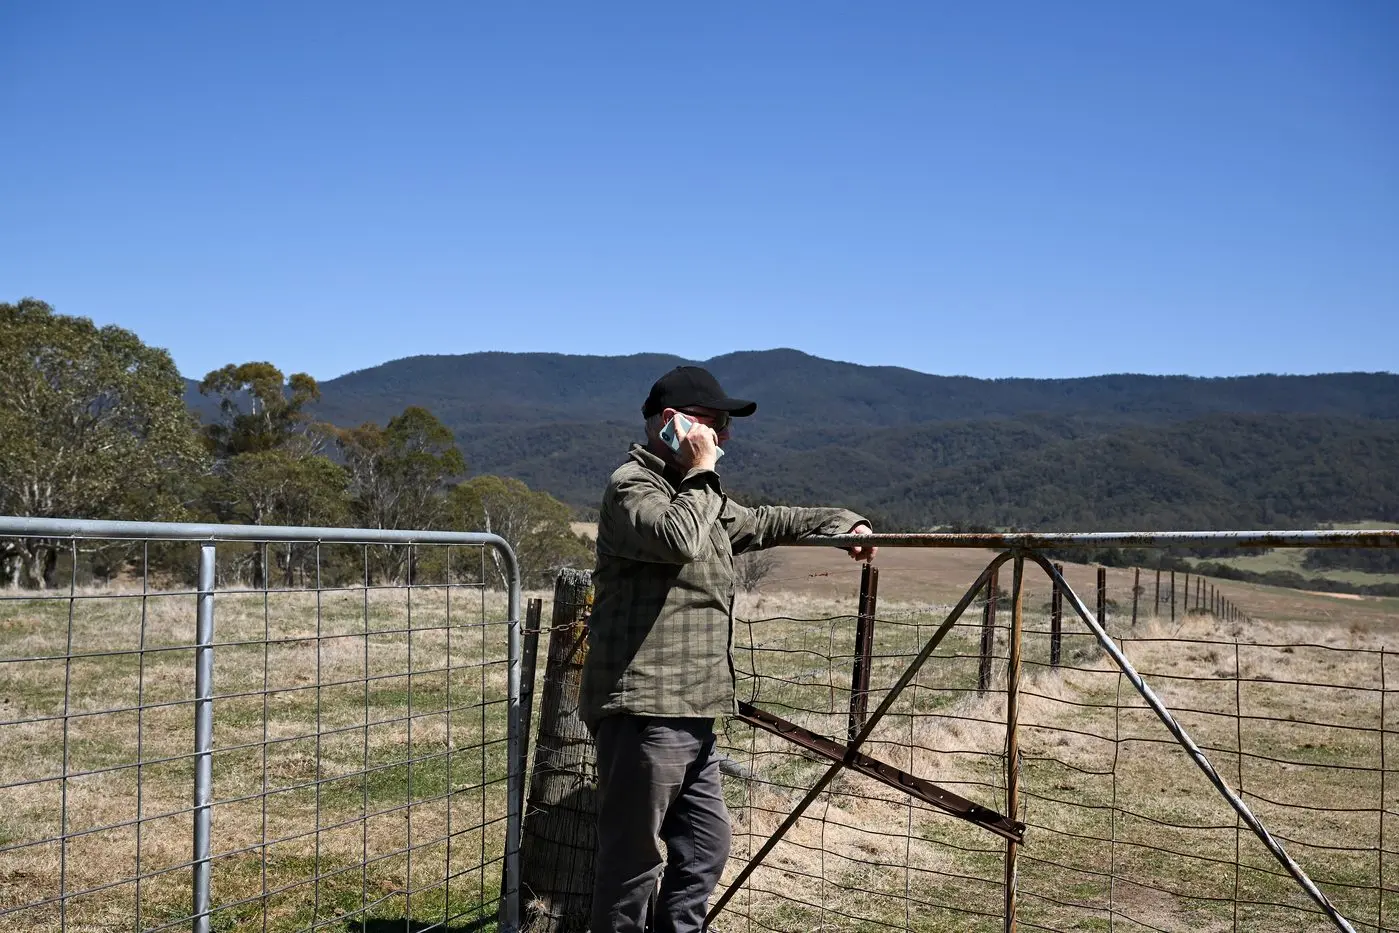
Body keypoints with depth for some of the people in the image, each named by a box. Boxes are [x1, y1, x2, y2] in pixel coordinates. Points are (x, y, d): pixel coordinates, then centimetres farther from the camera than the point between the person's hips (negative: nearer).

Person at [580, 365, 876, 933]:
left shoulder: (696, 494, 21)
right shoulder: (632, 485, -9)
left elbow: (759, 523, 32)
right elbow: (678, 539, -27)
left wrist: (842, 522, 26)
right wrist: (701, 474, -13)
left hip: (688, 714, 10)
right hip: (644, 710, -10)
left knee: (705, 845, 14)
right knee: (634, 860, -5)